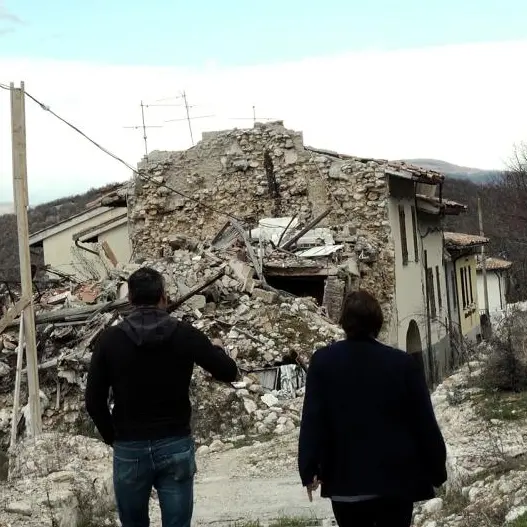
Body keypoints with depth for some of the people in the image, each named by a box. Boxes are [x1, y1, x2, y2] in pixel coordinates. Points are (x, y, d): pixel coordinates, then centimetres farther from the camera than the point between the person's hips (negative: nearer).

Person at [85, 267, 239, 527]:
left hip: (129, 449, 0)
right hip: (176, 446, 0)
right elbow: (229, 373, 5)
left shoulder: (110, 339, -5)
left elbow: (94, 402, -3)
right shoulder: (186, 335, -5)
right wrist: (216, 349, 26)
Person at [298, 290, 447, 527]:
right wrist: (437, 470, 6)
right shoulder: (404, 363, -6)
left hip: (345, 480, 1)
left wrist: (309, 469, -4)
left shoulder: (323, 362, -3)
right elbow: (425, 423, -3)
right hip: (396, 479, 0)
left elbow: (312, 421, -7)